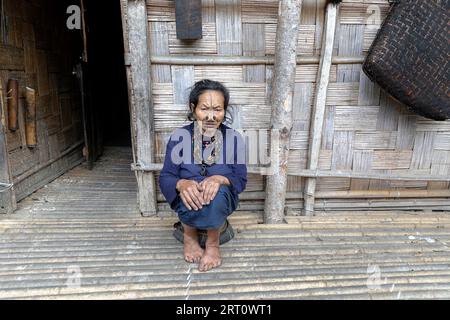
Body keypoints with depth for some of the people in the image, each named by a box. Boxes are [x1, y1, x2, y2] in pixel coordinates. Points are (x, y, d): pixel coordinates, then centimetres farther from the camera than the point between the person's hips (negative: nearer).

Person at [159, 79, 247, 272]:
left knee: (216, 194, -35)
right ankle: (189, 235, 0)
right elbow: (165, 178, -9)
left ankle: (213, 243, -7)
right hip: (188, 201, 0)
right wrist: (182, 184, -34)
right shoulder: (179, 137, -9)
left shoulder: (234, 138, -8)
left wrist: (220, 179, -32)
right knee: (192, 196, -36)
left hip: (222, 201, 0)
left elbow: (241, 180, -8)